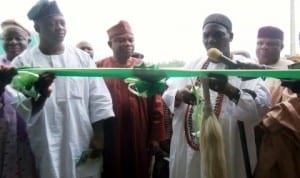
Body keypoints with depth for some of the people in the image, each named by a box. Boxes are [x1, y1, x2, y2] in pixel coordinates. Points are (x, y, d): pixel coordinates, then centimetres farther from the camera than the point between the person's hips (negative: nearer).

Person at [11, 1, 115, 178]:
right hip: (47, 148, -1)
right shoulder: (23, 62, -1)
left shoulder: (83, 58, 6)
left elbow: (99, 99, 4)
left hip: (84, 144, 2)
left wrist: (99, 136, -1)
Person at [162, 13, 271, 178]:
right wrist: (179, 95, -16)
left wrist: (229, 90, -32)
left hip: (226, 153, -3)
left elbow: (261, 107, -16)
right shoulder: (192, 65, 9)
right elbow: (167, 94, 7)